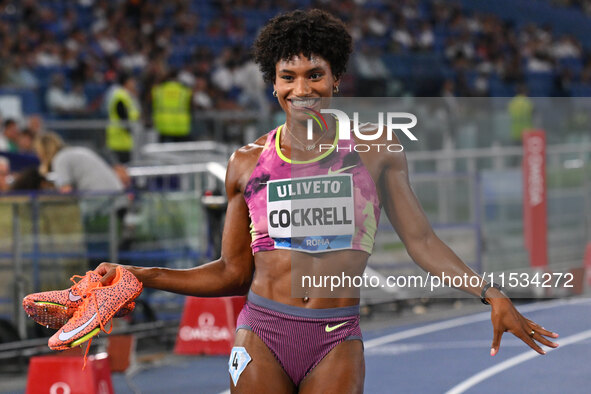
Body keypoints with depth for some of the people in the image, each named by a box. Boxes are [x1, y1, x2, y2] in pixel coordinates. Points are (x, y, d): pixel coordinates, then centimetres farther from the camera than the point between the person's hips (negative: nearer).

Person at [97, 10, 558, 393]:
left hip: (337, 344, -1)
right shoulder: (248, 163, 8)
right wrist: (137, 276, 6)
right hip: (262, 334, 1)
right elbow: (234, 272, 13)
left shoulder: (374, 149, 6)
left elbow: (422, 241, 7)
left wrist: (491, 295, -3)